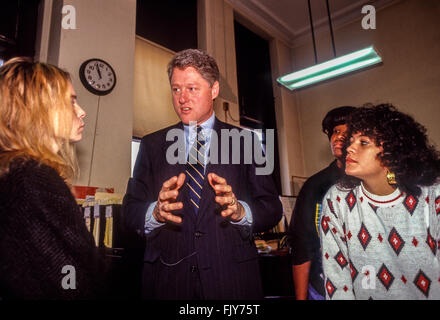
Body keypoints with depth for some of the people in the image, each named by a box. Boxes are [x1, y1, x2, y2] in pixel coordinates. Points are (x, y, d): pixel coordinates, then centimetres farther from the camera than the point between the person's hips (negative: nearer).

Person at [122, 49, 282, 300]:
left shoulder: (245, 142, 1)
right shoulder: (152, 145, 5)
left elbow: (273, 208, -3)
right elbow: (130, 211, 0)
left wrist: (241, 211, -22)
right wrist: (155, 212, -21)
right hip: (168, 278, 1)